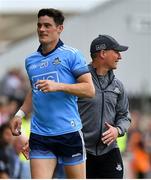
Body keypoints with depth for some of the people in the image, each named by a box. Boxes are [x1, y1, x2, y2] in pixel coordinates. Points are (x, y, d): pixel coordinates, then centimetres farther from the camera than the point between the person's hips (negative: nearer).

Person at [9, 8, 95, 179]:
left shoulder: (71, 55, -3)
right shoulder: (30, 60, 14)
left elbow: (89, 90, -9)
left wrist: (58, 86, -19)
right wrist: (20, 114, 14)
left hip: (69, 132, -4)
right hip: (39, 134, 4)